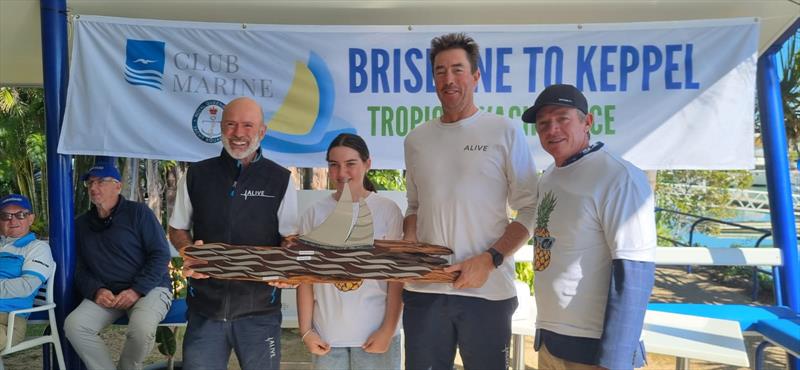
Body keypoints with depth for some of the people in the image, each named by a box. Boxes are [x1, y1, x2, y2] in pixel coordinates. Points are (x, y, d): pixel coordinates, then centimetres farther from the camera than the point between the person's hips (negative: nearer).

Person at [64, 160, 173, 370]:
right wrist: (96, 290, -9)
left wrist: (136, 290, -15)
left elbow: (161, 254, -7)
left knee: (141, 327, -33)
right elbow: (79, 268, 13)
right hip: (105, 294, 5)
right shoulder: (82, 224, 14)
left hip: (149, 289, -4)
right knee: (73, 325, -22)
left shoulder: (138, 212, -1)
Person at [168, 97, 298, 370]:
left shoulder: (281, 180, -1)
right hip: (205, 306, 1)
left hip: (260, 309, -1)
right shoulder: (196, 175, 5)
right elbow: (177, 229, 13)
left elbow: (292, 238, 2)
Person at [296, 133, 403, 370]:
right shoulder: (315, 214, 2)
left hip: (376, 333, -1)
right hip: (327, 335, 2)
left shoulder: (387, 210, -4)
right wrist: (306, 330, 1)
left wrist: (388, 329, -7)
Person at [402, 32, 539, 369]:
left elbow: (530, 210, -2)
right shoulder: (416, 139, 11)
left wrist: (490, 260, -14)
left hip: (487, 290, -3)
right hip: (424, 289, 3)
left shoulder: (505, 133, -1)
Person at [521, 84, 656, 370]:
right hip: (548, 340, 7)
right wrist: (547, 331, 15)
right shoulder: (547, 178, 8)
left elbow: (633, 274, -19)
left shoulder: (619, 177, -15)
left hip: (592, 347, -7)